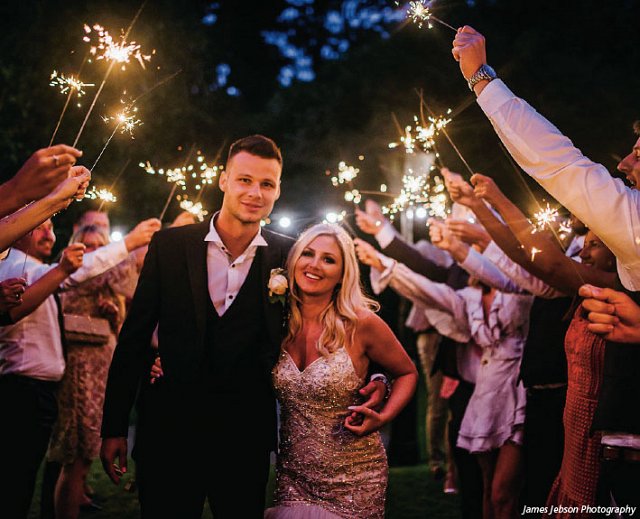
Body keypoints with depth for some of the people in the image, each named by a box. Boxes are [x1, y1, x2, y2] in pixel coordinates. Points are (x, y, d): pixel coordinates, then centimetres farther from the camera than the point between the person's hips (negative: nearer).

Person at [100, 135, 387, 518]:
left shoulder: (288, 256, -2)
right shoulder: (170, 245, -2)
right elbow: (135, 335, 1)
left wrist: (369, 379, -13)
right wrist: (114, 426, 1)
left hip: (246, 441, 0)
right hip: (169, 432, 0)